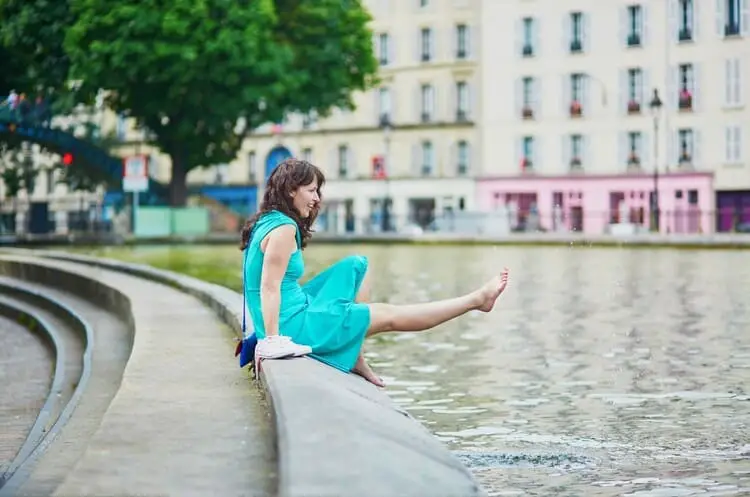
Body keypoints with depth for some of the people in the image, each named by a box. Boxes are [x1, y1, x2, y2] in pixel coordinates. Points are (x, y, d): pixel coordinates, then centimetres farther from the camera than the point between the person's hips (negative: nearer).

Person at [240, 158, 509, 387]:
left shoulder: (266, 223, 11)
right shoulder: (284, 228, -18)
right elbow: (269, 287, -24)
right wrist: (273, 341, -27)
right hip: (296, 326, -10)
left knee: (358, 265, 19)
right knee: (389, 315, 1)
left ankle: (355, 356, 14)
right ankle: (477, 299, 11)